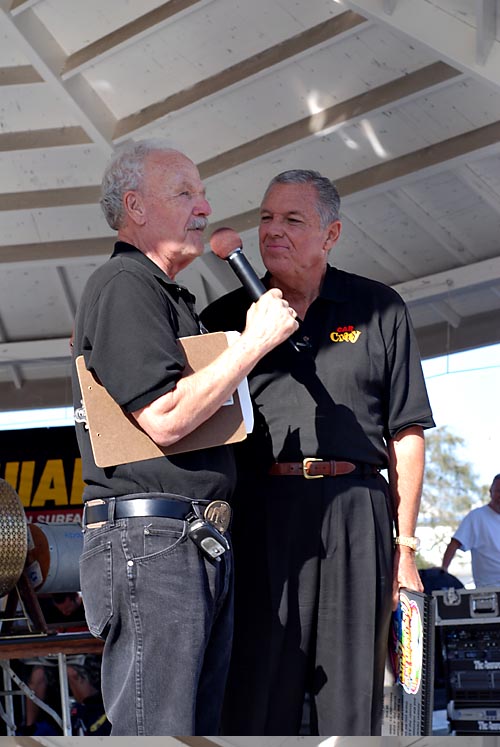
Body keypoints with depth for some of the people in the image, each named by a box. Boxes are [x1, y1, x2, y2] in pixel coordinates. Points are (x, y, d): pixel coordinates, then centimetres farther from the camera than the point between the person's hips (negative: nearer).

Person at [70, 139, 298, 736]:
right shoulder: (122, 284, -7)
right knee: (157, 731, -11)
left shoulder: (170, 296, 25)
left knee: (200, 726, 9)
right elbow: (164, 418, -18)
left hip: (203, 545, 10)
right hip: (148, 538, -10)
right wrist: (255, 341, -11)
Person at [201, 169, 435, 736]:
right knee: (256, 694, -4)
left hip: (353, 514, 0)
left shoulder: (379, 310, 12)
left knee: (352, 697, 1)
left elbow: (406, 435, 10)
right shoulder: (226, 316, 14)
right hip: (258, 514, 0)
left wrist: (405, 546, 4)